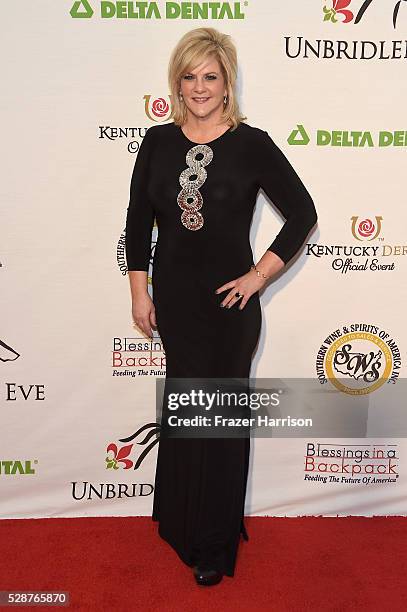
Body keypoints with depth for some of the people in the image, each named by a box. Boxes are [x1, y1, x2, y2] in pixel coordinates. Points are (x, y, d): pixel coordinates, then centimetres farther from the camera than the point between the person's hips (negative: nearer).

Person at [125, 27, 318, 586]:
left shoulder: (252, 144, -6)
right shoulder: (158, 141, 3)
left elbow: (303, 213, -4)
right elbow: (138, 220, 6)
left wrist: (259, 275, -9)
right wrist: (140, 292, 3)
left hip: (229, 302, -3)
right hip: (173, 299, 3)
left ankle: (215, 544, 26)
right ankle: (181, 523, 39)